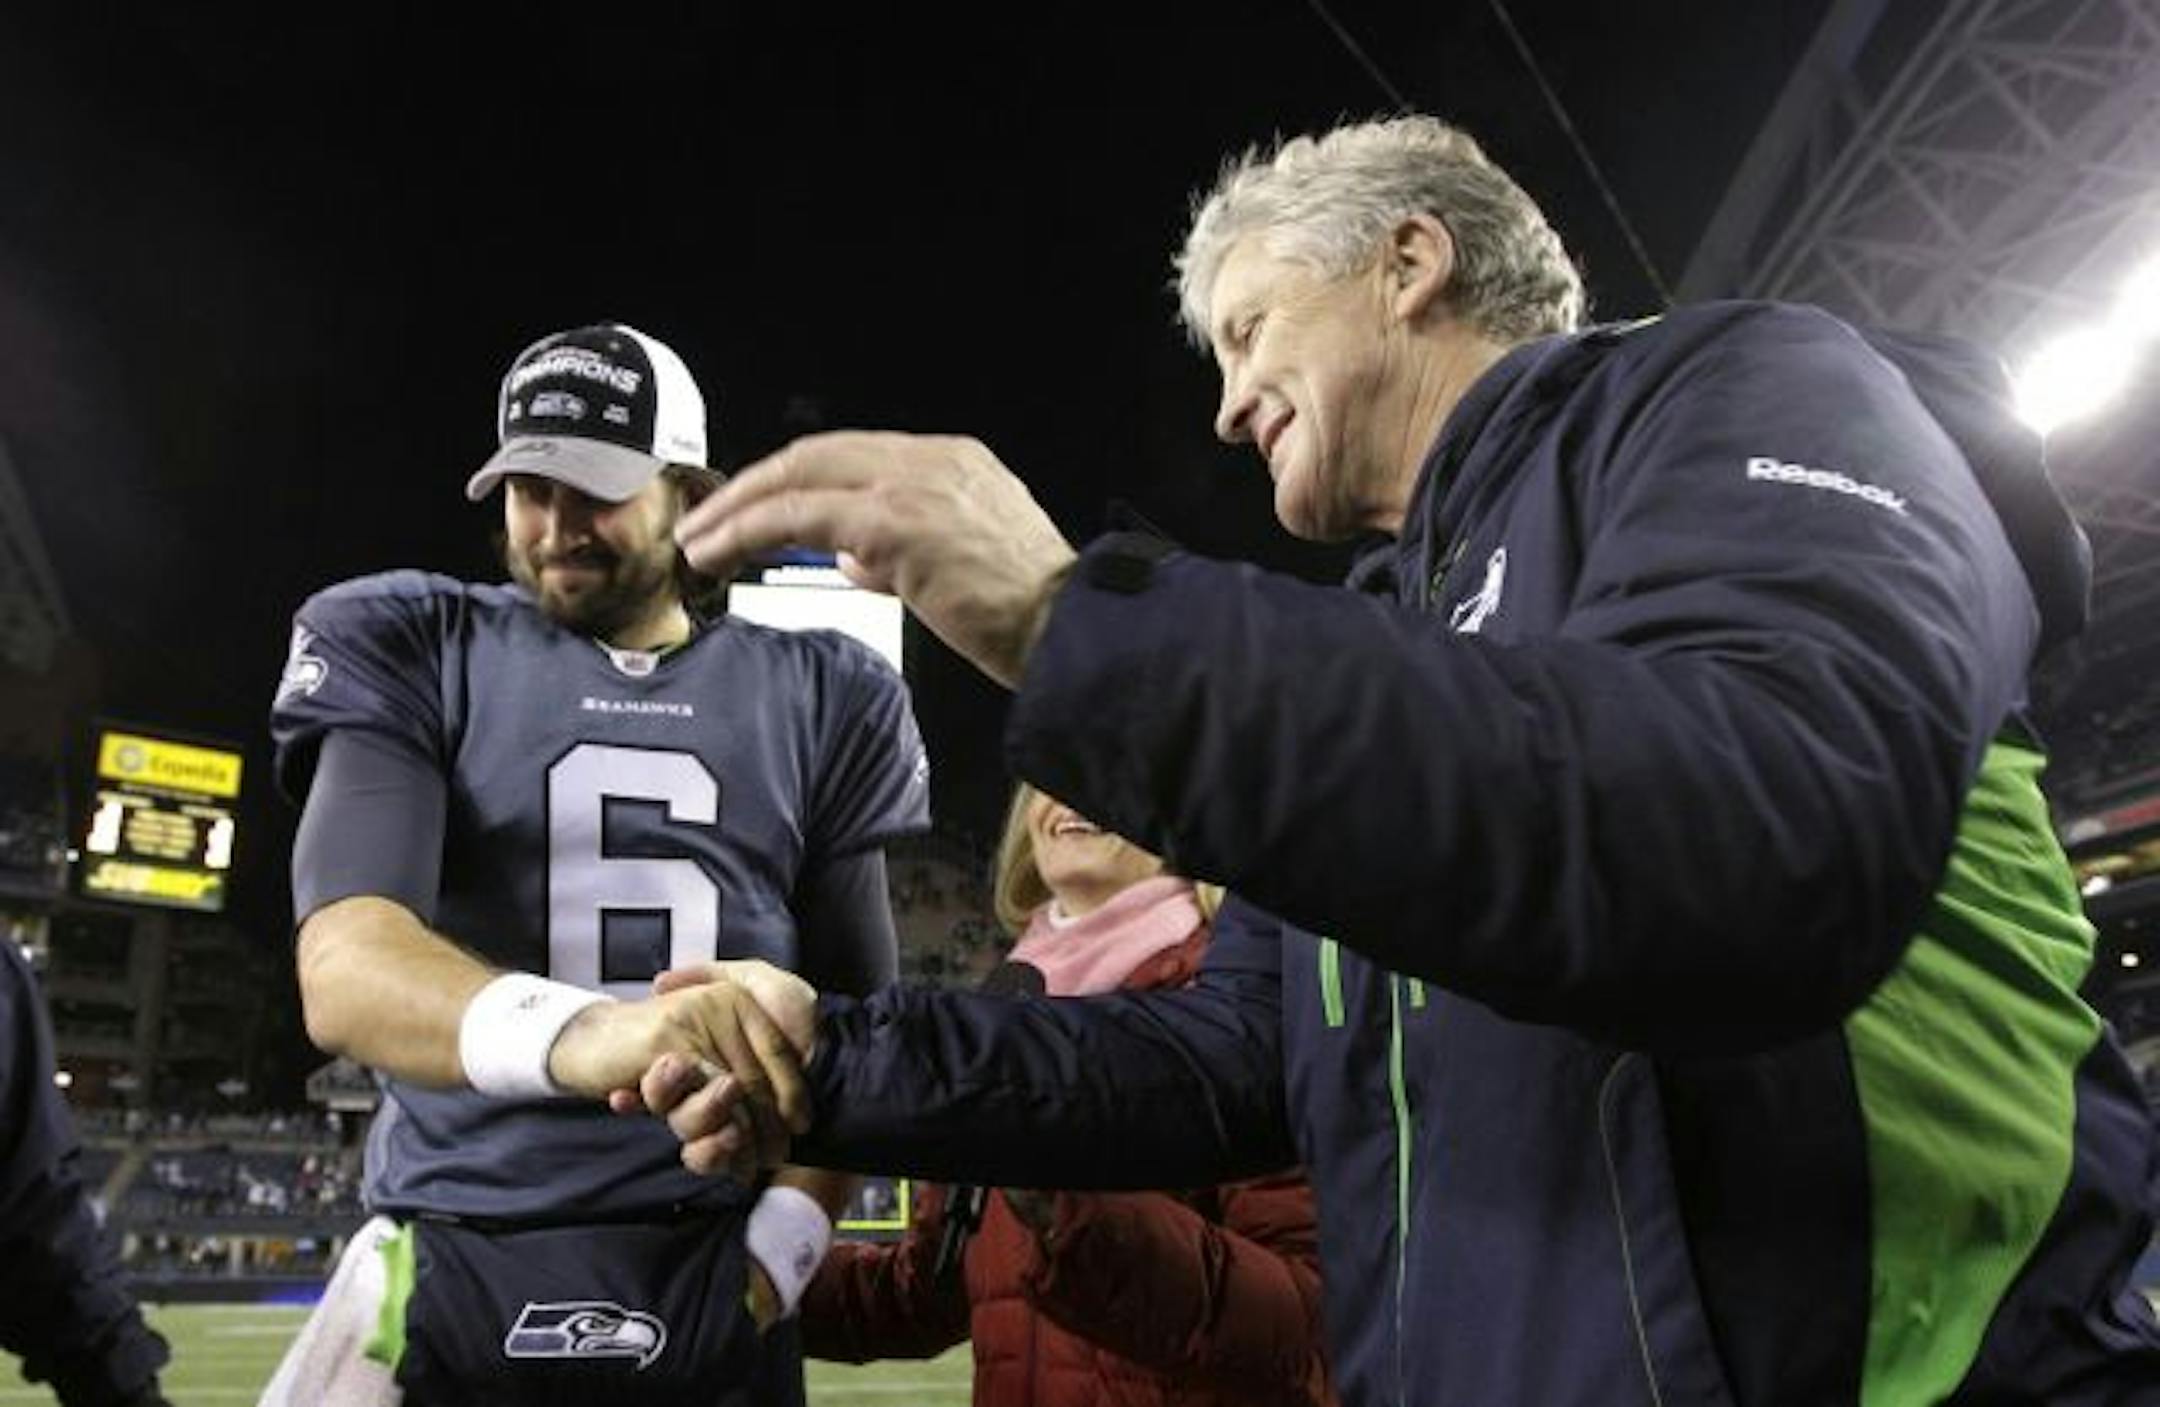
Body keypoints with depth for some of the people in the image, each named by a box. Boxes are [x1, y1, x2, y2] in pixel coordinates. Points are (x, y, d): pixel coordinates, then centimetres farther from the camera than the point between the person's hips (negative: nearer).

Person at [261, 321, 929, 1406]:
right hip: (450, 1280, -1)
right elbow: (343, 972, -16)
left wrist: (785, 1241, -7)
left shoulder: (812, 698, 5)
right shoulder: (414, 658, 0)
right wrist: (573, 1037, -34)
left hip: (713, 1286, 2)